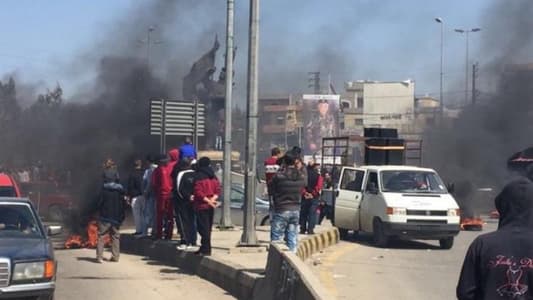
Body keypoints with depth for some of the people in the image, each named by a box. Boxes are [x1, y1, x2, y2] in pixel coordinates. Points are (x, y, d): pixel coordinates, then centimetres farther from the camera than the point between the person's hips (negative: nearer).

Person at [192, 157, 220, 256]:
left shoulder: (198, 176, -10)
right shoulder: (213, 176, 10)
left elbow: (198, 192, -17)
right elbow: (218, 189, 4)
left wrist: (207, 200, -15)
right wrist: (213, 198, -8)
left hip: (201, 205, -7)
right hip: (211, 206, 7)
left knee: (203, 228, -4)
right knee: (208, 227, 14)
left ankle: (206, 249, -6)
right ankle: (206, 248, 18)